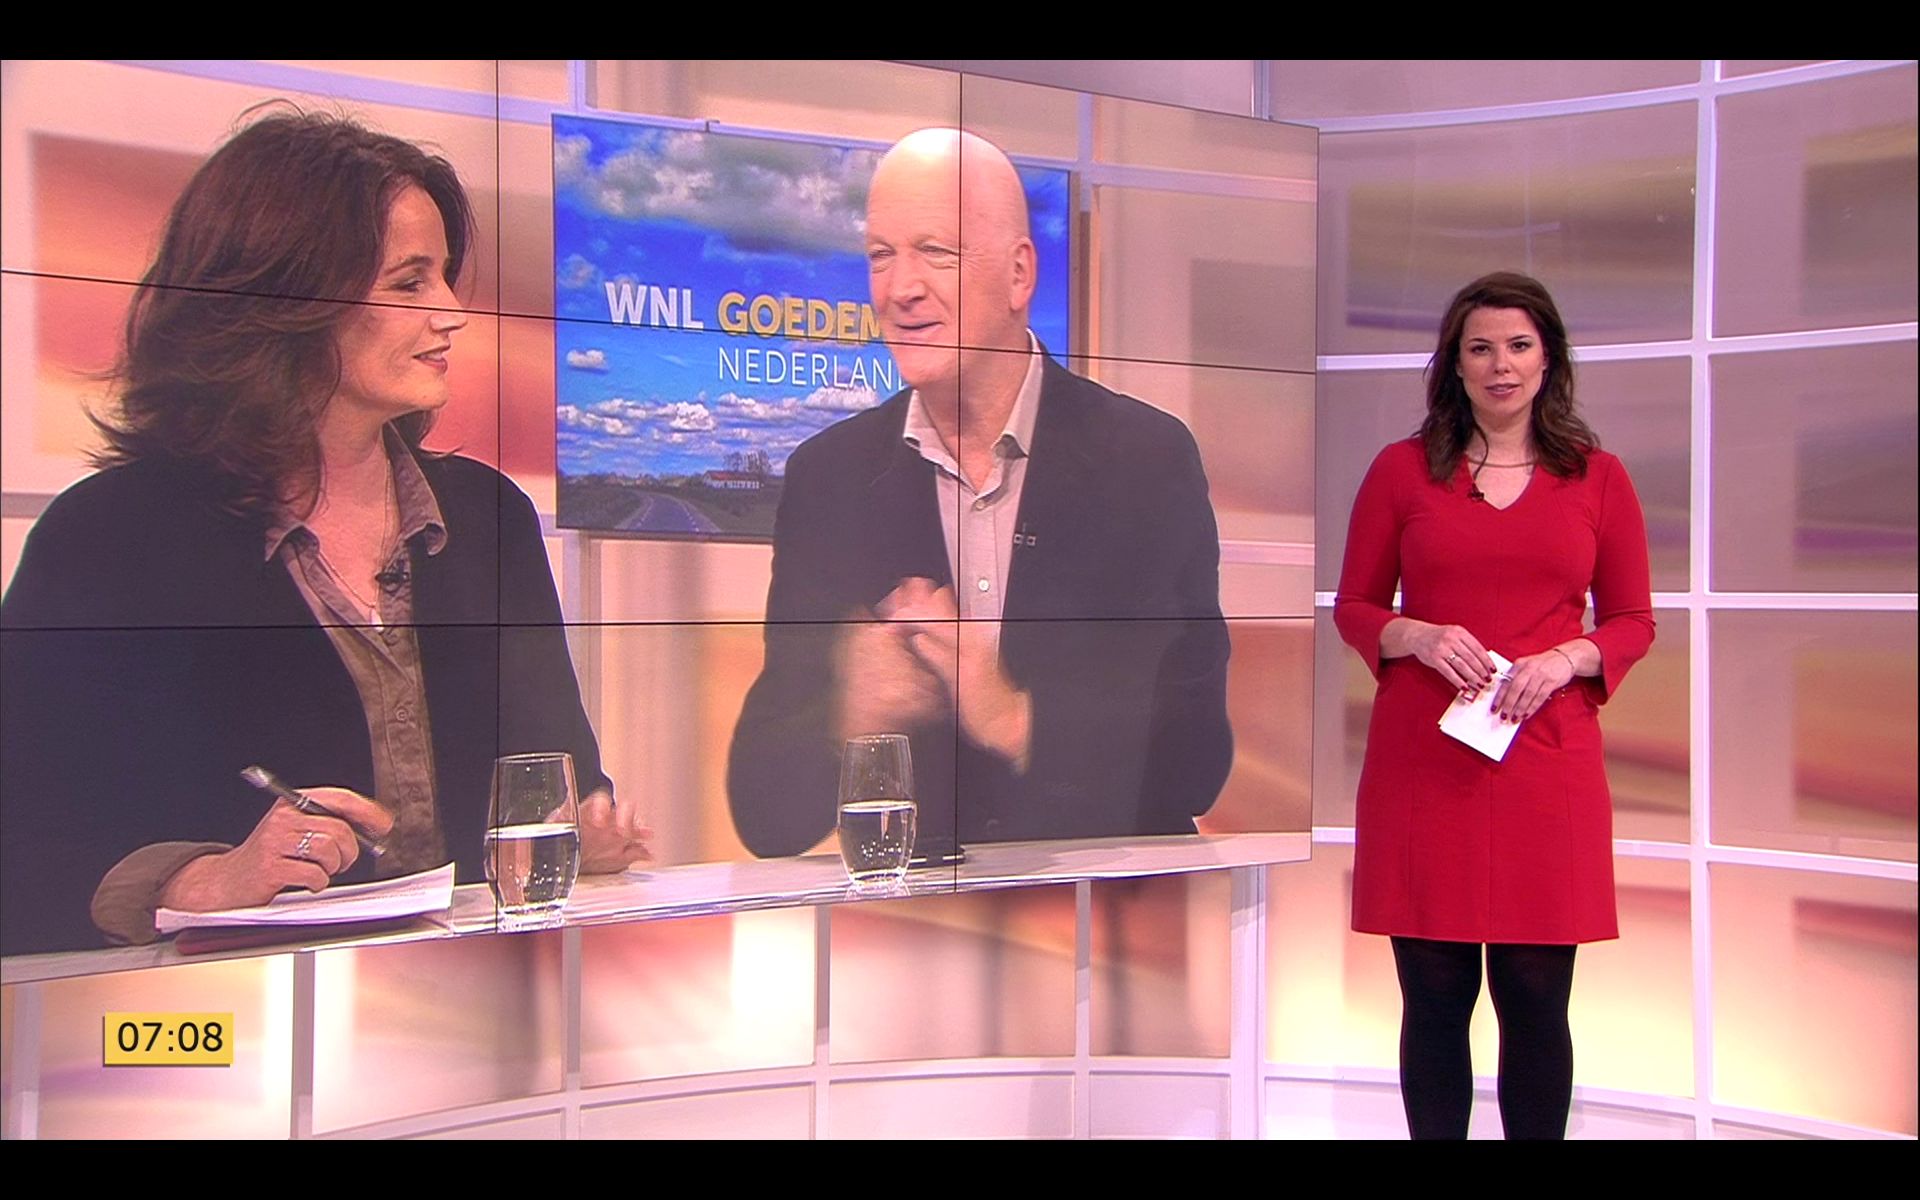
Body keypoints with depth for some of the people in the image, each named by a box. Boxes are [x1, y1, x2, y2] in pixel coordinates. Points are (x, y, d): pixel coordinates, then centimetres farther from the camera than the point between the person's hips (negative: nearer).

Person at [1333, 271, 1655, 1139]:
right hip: (1422, 762, 0)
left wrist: (1565, 659, -9)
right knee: (1434, 995, 3)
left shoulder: (1597, 479, 8)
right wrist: (1418, 637, -10)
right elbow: (1353, 607, 10)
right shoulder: (1401, 470, 6)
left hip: (1546, 759, 0)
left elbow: (1633, 621, 11)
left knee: (1536, 999, 3)